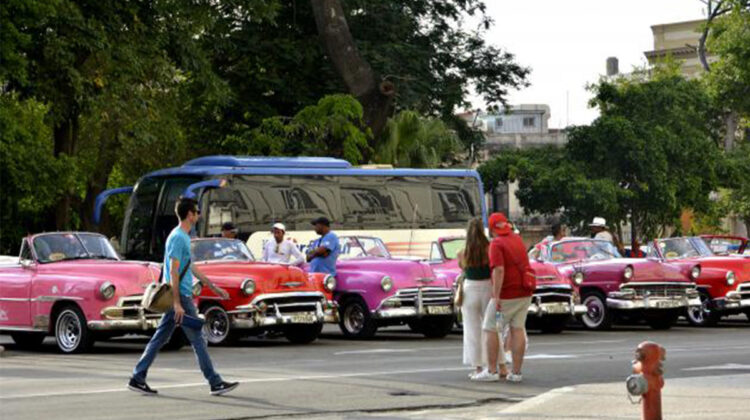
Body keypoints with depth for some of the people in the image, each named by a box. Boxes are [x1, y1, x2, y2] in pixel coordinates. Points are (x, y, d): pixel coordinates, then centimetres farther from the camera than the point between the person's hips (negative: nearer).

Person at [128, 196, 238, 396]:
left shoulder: (183, 237, 16)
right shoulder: (178, 238, -15)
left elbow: (191, 268, 25)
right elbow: (174, 272, -20)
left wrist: (214, 287, 27)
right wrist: (177, 303, -23)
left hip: (177, 297, 10)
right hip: (180, 297, -10)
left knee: (160, 338, 9)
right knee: (198, 339, -4)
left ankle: (137, 378, 10)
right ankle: (215, 383, 1)